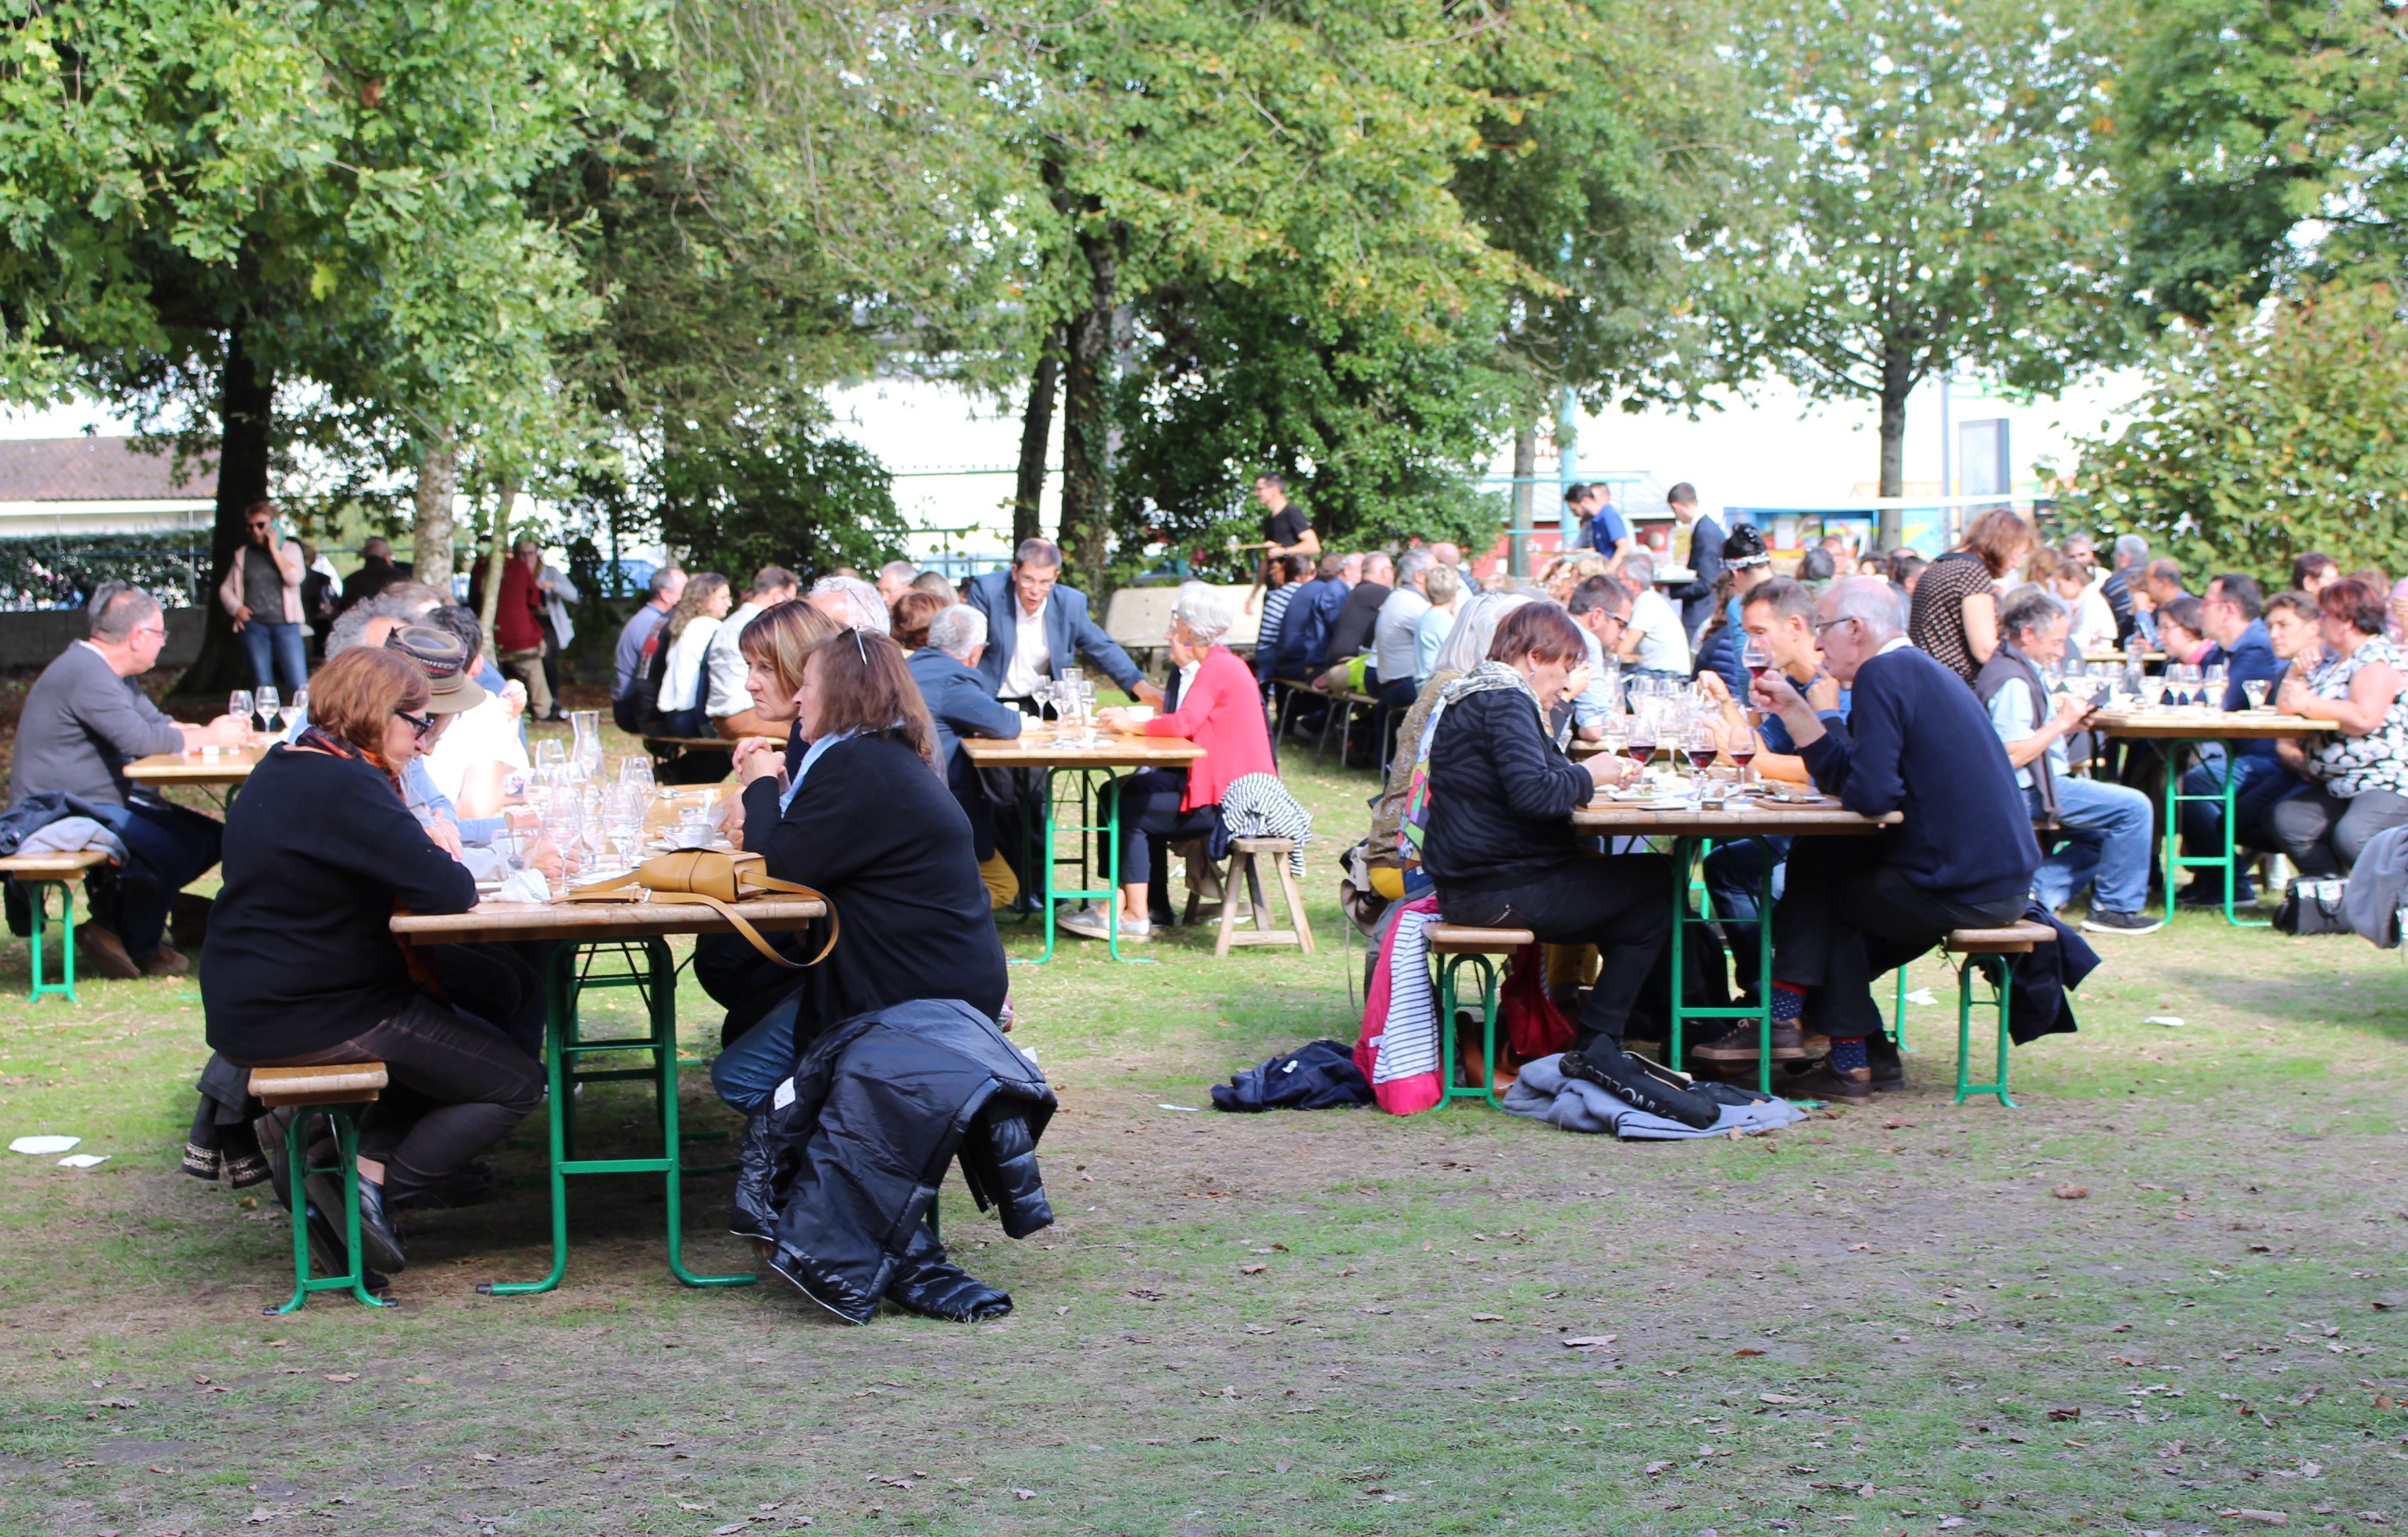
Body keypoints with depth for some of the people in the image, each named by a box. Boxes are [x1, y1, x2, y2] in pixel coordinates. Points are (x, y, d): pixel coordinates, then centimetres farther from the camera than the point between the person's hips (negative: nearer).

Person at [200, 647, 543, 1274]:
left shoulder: (280, 770, 11)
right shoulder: (347, 786, -21)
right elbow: (444, 891, -25)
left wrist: (431, 859, 0)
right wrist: (450, 865, -2)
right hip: (305, 1019, -10)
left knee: (446, 1034, 28)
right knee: (515, 1083, -1)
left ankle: (362, 1162, 12)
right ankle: (373, 1187, -5)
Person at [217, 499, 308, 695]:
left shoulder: (290, 549, 9)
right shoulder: (243, 554, 14)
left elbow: (295, 578, -10)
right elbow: (225, 588, 17)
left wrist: (274, 550, -6)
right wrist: (237, 608, -2)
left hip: (286, 625, -2)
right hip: (254, 626, 2)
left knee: (299, 685, -10)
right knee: (262, 685, 3)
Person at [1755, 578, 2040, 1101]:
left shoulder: (1884, 674, -13)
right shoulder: (1921, 669, 17)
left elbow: (1870, 794, -22)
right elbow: (1845, 774, 19)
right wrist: (1793, 708, 17)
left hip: (1959, 891, -9)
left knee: (1813, 870, 9)